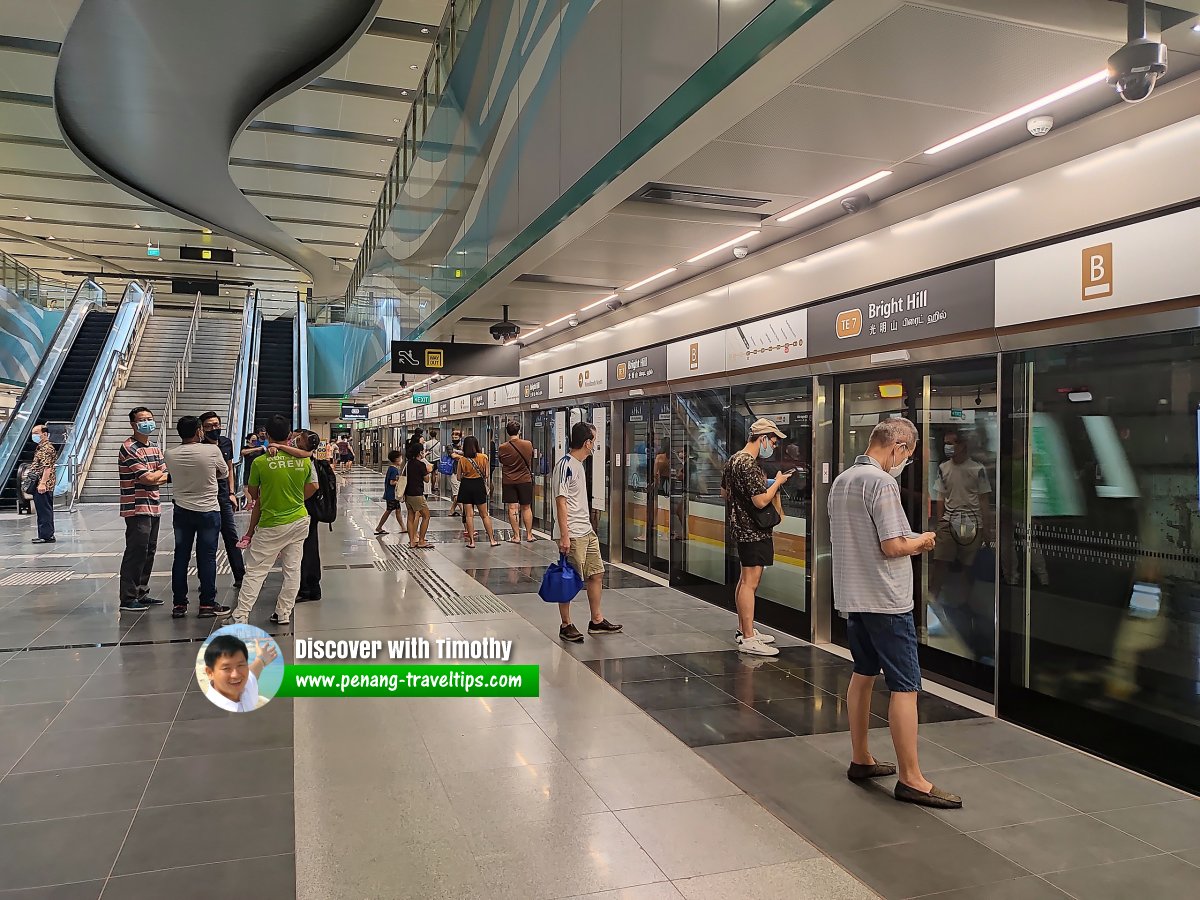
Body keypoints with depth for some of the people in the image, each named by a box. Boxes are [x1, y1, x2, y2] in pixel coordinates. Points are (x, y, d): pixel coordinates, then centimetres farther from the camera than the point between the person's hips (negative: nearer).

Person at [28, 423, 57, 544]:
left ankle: (47, 536, -5)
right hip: (39, 485, 10)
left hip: (43, 486, -10)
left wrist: (42, 483, -27)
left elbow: (47, 468, -22)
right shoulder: (40, 448, 19)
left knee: (44, 511, -7)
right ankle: (44, 534, 19)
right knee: (42, 511, 13)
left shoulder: (47, 448, -13)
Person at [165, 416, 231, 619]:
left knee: (181, 557, 9)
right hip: (208, 511, -3)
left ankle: (179, 604, 14)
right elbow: (224, 474, 4)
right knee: (207, 557, 3)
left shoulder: (170, 455, -3)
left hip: (181, 511, 3)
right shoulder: (212, 450, -12)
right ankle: (207, 604, 7)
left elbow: (171, 476, 13)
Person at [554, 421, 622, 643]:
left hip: (587, 532, 10)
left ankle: (596, 621, 24)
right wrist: (564, 536, -21)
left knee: (596, 574, 13)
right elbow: (561, 502, -18)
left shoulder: (579, 464, 14)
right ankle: (566, 625, 12)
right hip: (572, 535, -10)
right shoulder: (566, 465, -15)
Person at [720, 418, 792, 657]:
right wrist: (777, 482, -10)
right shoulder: (750, 465, -20)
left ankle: (744, 630, 26)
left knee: (744, 580, 17)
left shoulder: (734, 460, 11)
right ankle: (748, 639, -4)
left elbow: (724, 492, 20)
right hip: (753, 530, -11)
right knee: (750, 582, -7)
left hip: (741, 527, 11)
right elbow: (761, 501, -24)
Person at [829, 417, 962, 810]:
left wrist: (909, 542, 13)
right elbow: (892, 547, -21)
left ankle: (860, 760, 27)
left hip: (853, 596, 9)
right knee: (905, 686, -2)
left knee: (863, 674, 18)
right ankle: (911, 779, 3)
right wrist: (922, 541, -2)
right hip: (885, 599, -9)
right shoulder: (882, 482, -18)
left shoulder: (841, 481, 10)